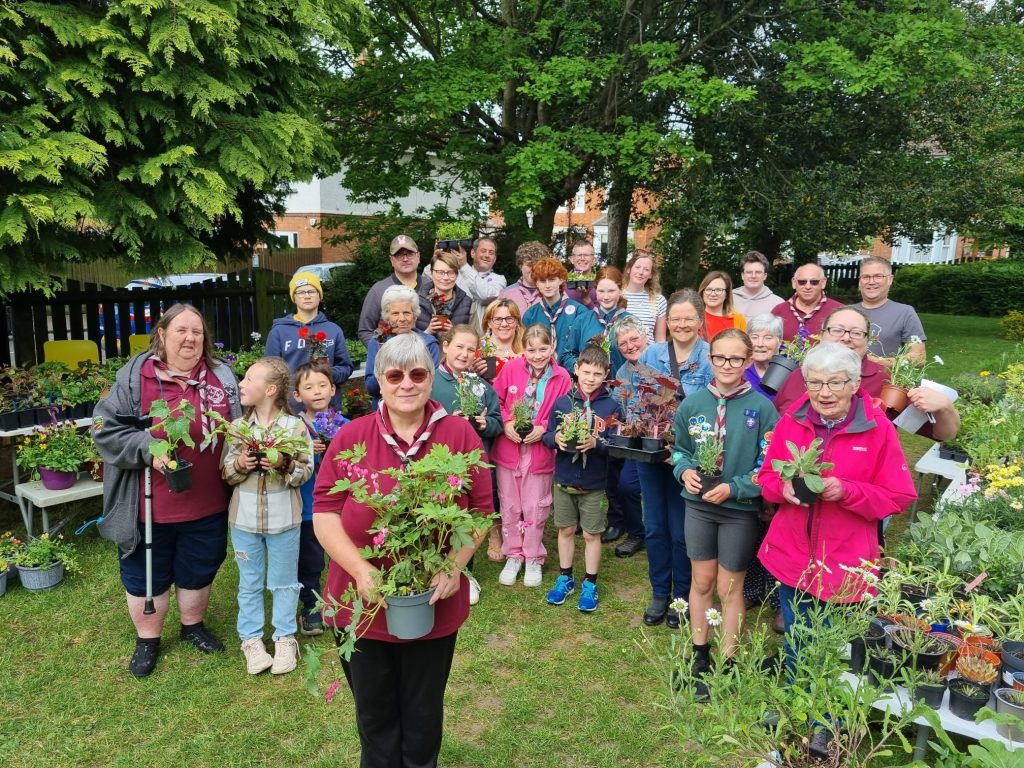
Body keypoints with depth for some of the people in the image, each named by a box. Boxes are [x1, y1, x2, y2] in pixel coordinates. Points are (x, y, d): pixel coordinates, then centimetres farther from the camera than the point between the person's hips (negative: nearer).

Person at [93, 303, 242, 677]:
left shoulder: (222, 376, 1)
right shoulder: (135, 376, -9)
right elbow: (106, 429, -10)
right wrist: (148, 449, -22)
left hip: (207, 502, 3)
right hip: (151, 504, -2)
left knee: (198, 569, 20)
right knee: (146, 573, 14)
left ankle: (193, 625, 43)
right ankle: (147, 639, 36)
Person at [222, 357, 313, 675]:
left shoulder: (295, 427, -9)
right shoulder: (236, 427, -1)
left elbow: (306, 472, -6)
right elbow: (225, 472, 3)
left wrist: (284, 463, -24)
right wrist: (239, 464, -17)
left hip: (283, 517, -2)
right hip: (245, 517, 3)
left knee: (284, 583, 12)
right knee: (249, 583, 16)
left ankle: (285, 637, 28)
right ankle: (251, 638, 31)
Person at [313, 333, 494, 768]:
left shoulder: (460, 434, -6)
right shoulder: (350, 437, -5)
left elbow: (480, 510, -2)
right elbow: (324, 510, -6)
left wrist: (455, 565, -16)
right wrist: (360, 569, -19)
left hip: (435, 603, 0)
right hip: (363, 603, 1)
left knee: (423, 714, 21)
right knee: (374, 714, 21)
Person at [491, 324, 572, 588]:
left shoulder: (562, 377, -8)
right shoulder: (511, 368, -6)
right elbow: (496, 401, 1)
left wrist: (544, 428, -16)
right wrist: (506, 423, -14)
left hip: (540, 450, -1)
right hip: (508, 447, 1)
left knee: (535, 509, 9)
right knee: (510, 507, 13)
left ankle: (533, 559, 28)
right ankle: (513, 556, 31)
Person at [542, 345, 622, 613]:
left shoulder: (611, 406, -8)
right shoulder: (562, 403, -3)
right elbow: (547, 435, 3)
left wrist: (596, 443, -25)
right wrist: (556, 438, -19)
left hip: (594, 483, -2)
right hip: (563, 480, 2)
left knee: (591, 534, 9)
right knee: (566, 530, 15)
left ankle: (590, 584, 26)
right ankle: (565, 578, 32)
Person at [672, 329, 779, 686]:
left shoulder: (762, 407, -13)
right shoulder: (692, 404, -4)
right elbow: (680, 450, 8)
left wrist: (733, 488, -20)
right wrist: (685, 471, -12)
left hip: (741, 510, -3)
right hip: (698, 506, 3)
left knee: (730, 588, 12)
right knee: (701, 581, 16)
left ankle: (727, 661, 30)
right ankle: (699, 652, 34)